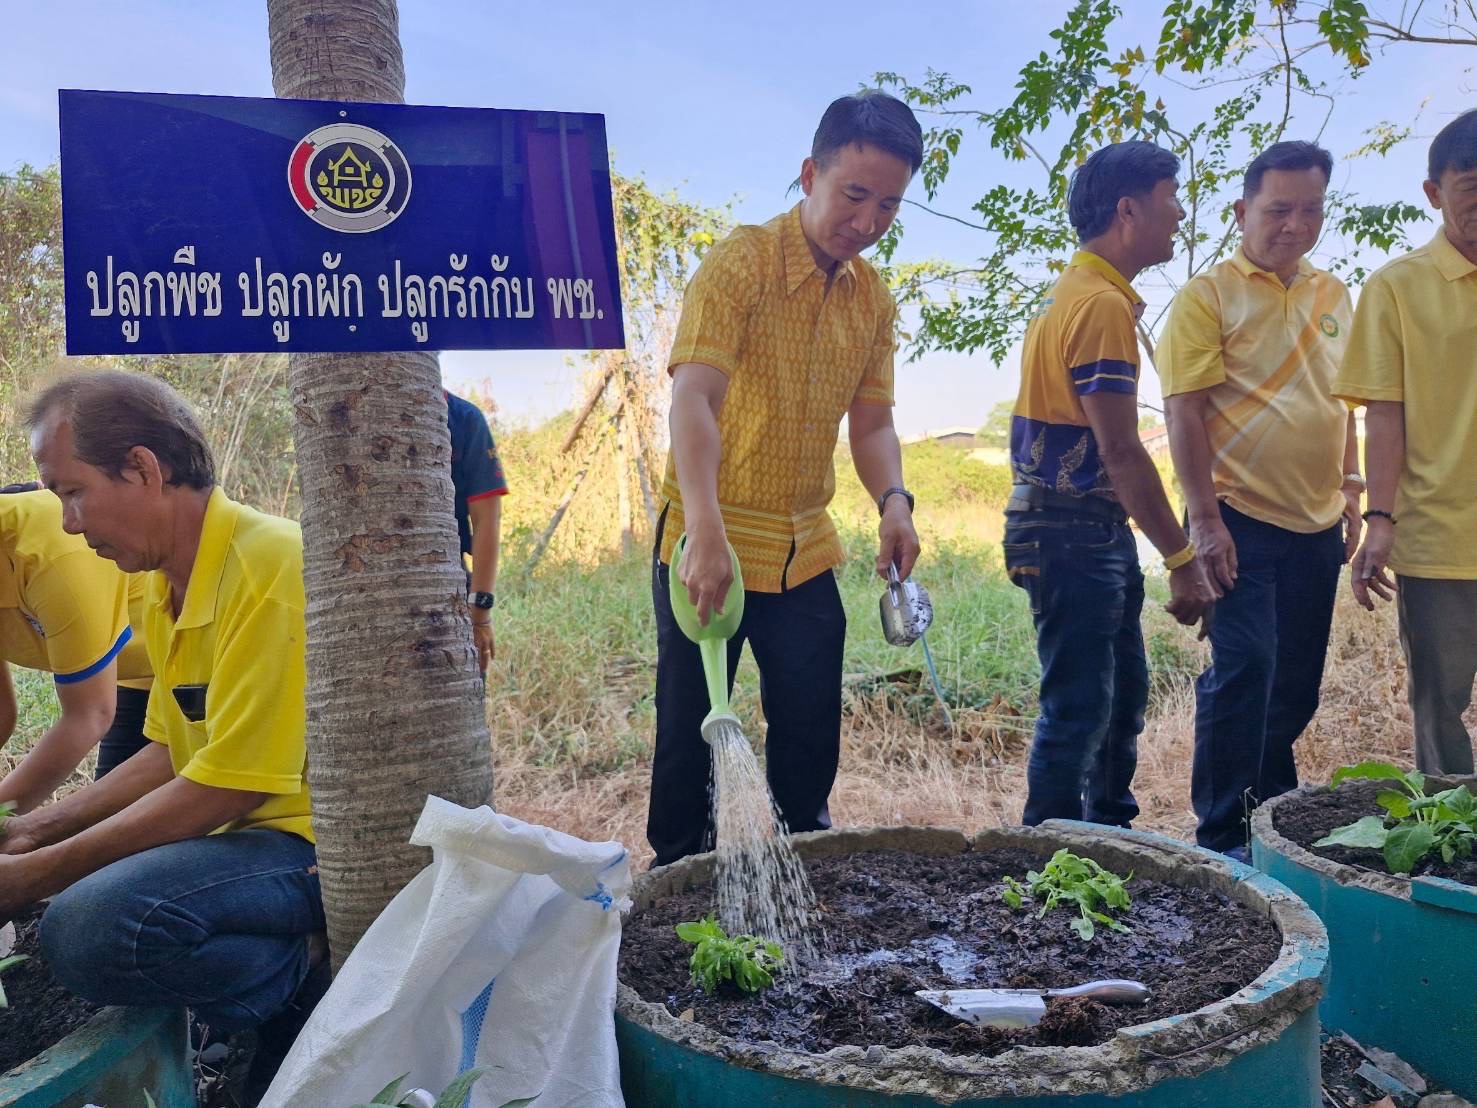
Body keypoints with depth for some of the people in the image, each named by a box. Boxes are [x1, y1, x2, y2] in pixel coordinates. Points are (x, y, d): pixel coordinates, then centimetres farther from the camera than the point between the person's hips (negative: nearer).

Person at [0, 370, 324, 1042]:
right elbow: (171, 755, 19)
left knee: (89, 927, -28)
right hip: (241, 831, 10)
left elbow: (226, 787, -21)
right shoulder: (164, 588, 10)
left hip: (314, 842, -10)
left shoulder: (269, 564, -21)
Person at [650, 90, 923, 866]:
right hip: (709, 547, -5)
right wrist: (704, 532, -40)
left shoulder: (874, 299, 7)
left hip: (805, 552, 6)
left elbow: (870, 423, 7)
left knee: (811, 736, 13)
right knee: (689, 732, 5)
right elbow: (691, 400, -26)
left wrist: (893, 500, -14)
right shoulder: (740, 263, -14)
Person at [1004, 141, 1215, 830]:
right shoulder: (1103, 304, -16)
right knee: (1078, 707, -4)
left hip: (1089, 529, 11)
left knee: (1122, 693, 19)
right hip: (1075, 532, -11)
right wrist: (1183, 559, -17)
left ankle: (1109, 835, 32)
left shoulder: (1075, 294, 15)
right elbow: (1120, 450, -21)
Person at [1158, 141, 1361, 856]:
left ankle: (1273, 807, 29)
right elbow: (1183, 413, -11)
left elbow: (1344, 404, 21)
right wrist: (1205, 519, -16)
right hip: (1240, 520, -6)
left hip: (1317, 524, 6)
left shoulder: (1334, 296, 14)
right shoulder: (1209, 295, -5)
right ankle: (1222, 836, 1)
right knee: (1244, 669, -10)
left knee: (1297, 683, 12)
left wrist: (1351, 493, 15)